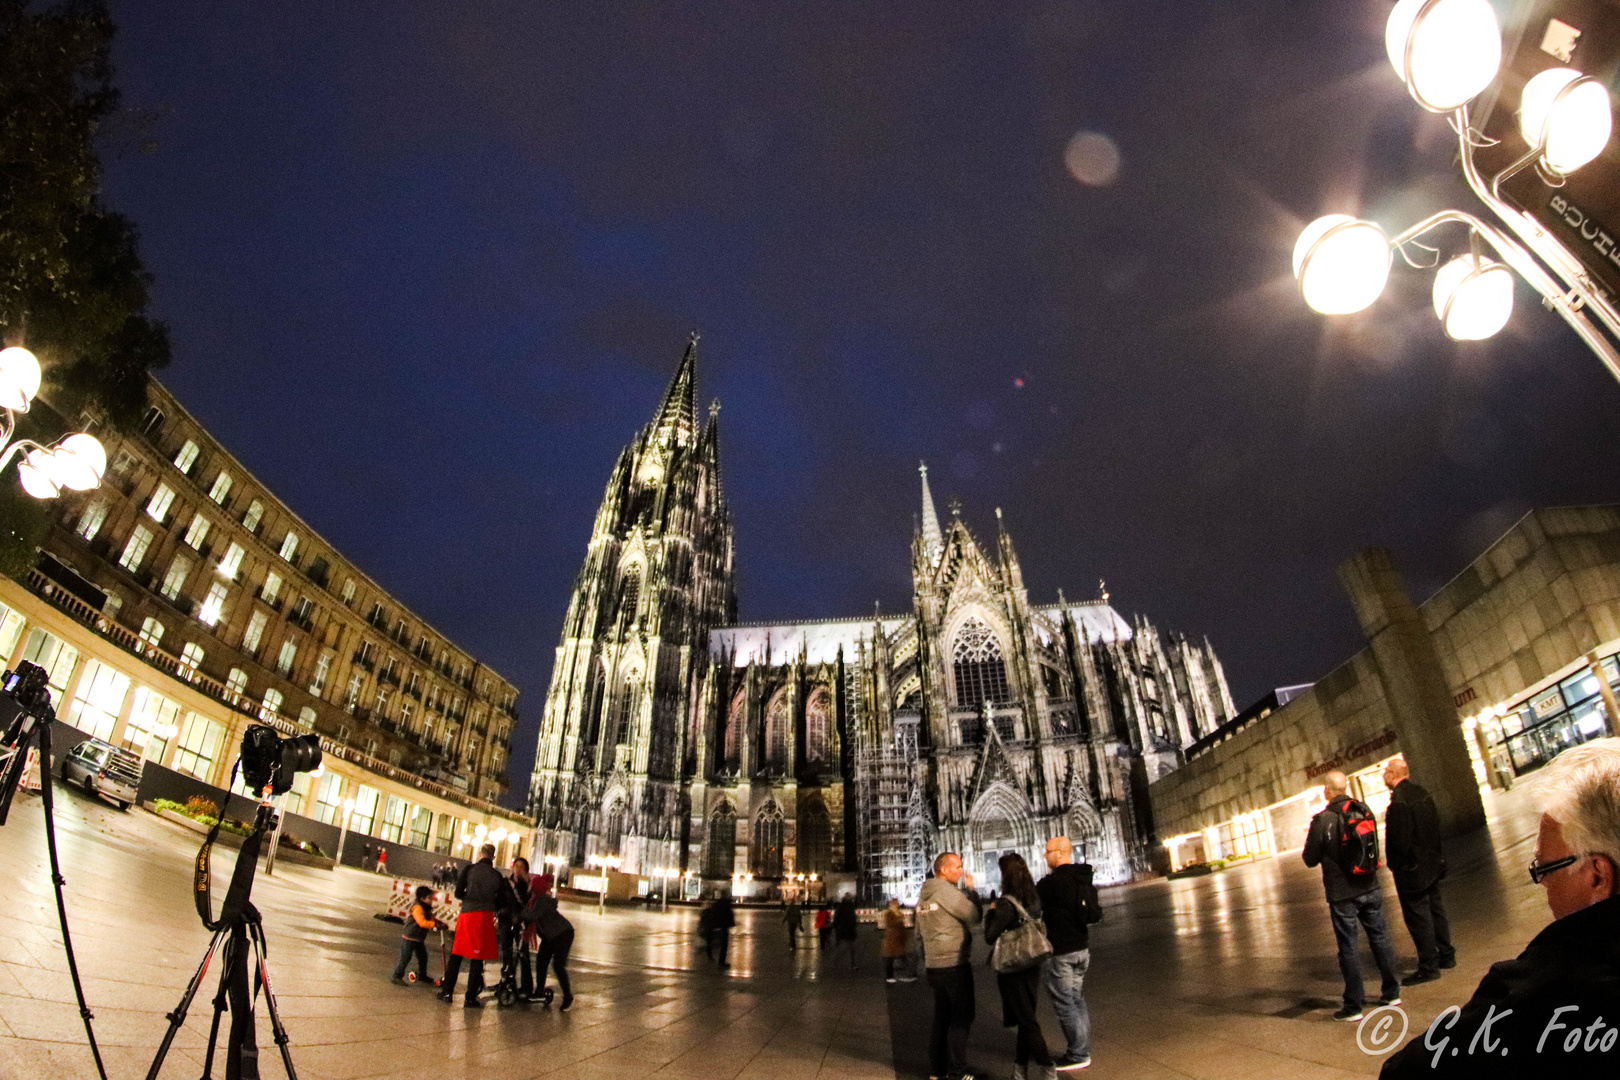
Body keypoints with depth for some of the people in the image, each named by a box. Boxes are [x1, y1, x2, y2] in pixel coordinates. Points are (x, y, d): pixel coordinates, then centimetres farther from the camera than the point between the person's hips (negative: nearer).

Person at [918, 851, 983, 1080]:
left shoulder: (924, 896, 12)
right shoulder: (947, 891, -17)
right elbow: (974, 915, -15)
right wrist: (970, 889, -3)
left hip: (934, 964, 9)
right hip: (954, 964, -8)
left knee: (942, 1016, 16)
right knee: (962, 1017, 1)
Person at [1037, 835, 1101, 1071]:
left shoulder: (1051, 882, -19)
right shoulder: (1085, 879, 7)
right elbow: (1096, 914, 12)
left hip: (1060, 951, -8)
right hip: (1082, 947, 9)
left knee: (1064, 1003, 2)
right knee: (1075, 999, 18)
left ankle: (1078, 1055, 7)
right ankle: (1083, 1049, 23)